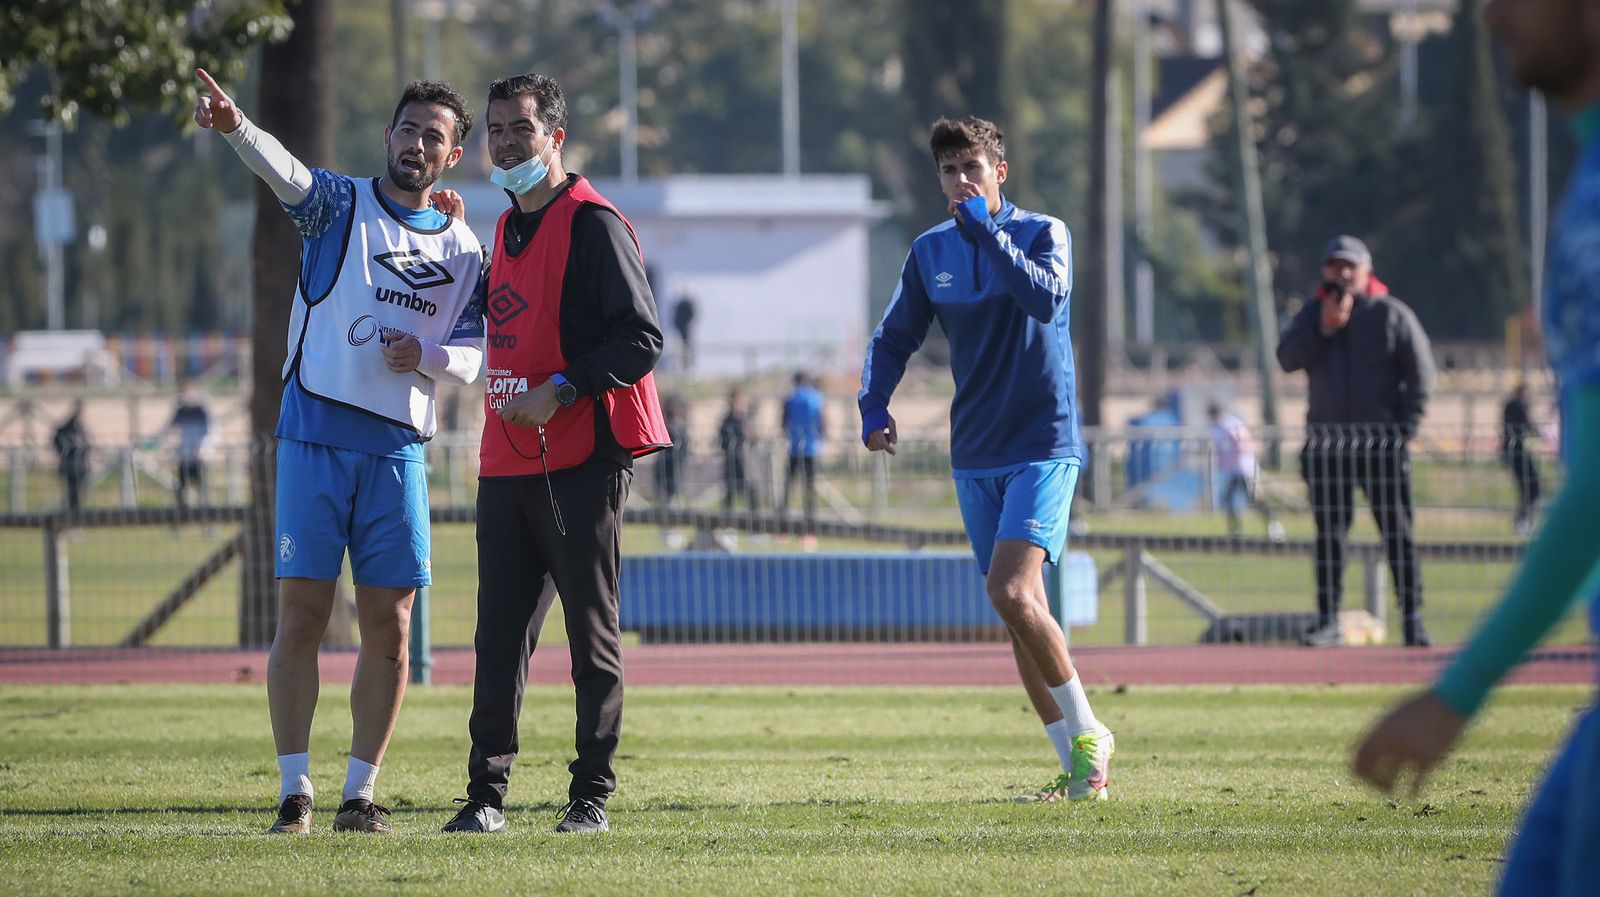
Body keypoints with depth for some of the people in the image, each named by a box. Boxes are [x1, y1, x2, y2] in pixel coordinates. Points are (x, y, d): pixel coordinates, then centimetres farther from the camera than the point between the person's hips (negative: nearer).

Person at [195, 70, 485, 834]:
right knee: (302, 613, -5)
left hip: (398, 447, 3)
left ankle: (360, 792, 11)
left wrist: (427, 356, -11)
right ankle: (294, 791, 1)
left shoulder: (463, 249, 11)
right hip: (316, 434, -3)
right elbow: (285, 172, -19)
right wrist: (234, 128, -41)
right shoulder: (340, 205, 2)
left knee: (389, 626, 1)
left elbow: (473, 355, 13)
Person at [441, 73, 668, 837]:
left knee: (592, 632, 0)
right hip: (507, 461, 7)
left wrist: (563, 390, -20)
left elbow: (641, 337, -15)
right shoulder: (507, 229, 17)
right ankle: (486, 793, 6)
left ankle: (592, 795, 5)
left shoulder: (592, 223, -9)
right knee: (499, 635, 4)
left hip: (582, 460, -7)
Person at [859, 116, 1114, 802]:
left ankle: (1085, 732, -6)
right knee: (1020, 611, 5)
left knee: (1011, 591, -21)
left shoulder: (1042, 233, -5)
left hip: (1043, 443, -6)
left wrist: (984, 230, -24)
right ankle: (1077, 764, 13)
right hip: (975, 455, 6)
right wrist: (873, 404, -1)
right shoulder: (931, 253, 8)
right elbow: (894, 338, 16)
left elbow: (1045, 298, -25)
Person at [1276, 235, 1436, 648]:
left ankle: (1413, 619, -2)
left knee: (1397, 532, -4)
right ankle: (1328, 621, 5)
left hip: (1382, 440, -3)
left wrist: (1405, 428, -8)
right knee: (1328, 533, 3)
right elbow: (1287, 359, -1)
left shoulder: (1391, 314, 3)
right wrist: (1323, 327, -12)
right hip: (1326, 442, 3)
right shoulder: (1312, 315, 12)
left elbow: (1421, 372, 1)